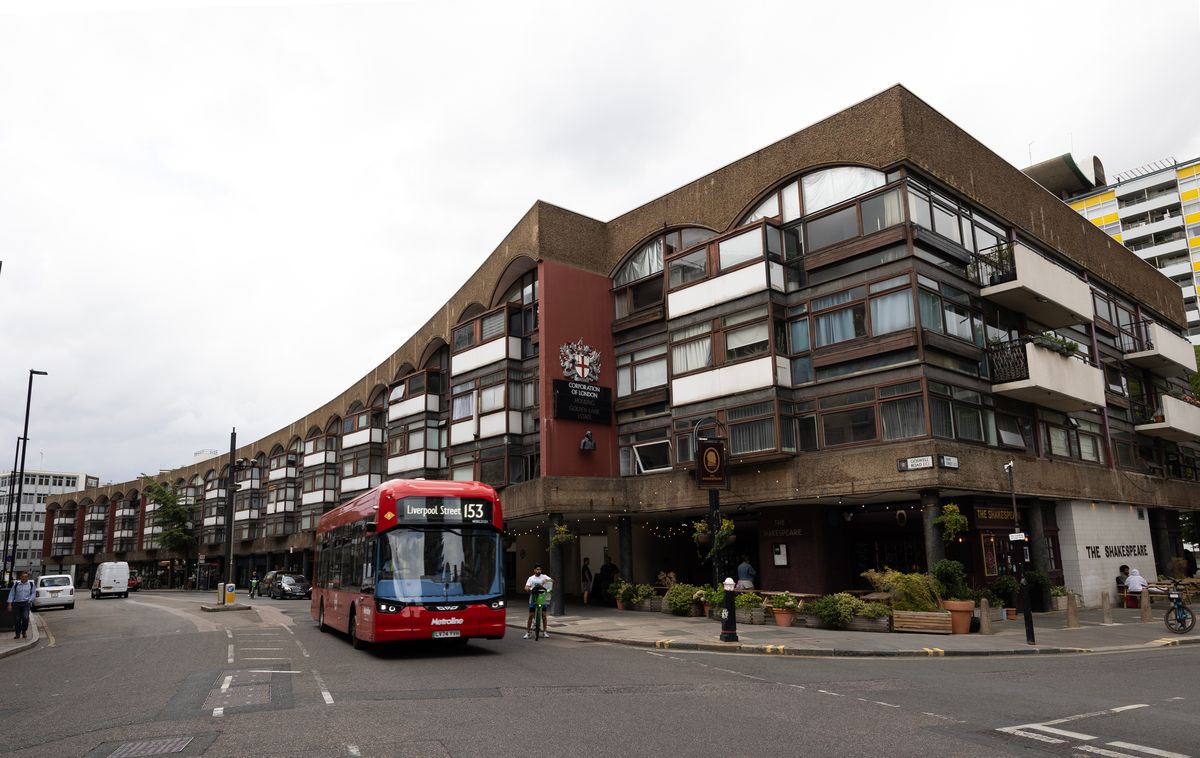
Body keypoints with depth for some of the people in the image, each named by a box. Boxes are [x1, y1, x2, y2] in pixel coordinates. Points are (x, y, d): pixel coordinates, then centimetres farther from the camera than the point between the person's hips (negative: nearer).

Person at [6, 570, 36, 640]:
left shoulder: (31, 584, 5)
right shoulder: (16, 585, 5)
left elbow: (33, 593, 8)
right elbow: (11, 594, 5)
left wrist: (29, 600, -5)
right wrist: (10, 604, -2)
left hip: (26, 603, -1)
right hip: (16, 603, 1)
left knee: (25, 617, -17)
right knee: (17, 619, 3)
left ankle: (24, 631, 5)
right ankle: (18, 634, 18)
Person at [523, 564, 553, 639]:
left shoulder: (544, 577, 4)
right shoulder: (531, 578, 6)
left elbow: (552, 580, -9)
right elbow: (526, 587, -5)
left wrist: (547, 581, -29)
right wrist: (528, 589, -28)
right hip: (533, 599, 0)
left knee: (544, 615, -1)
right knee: (531, 616, 0)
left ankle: (544, 632, 11)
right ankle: (527, 632, 8)